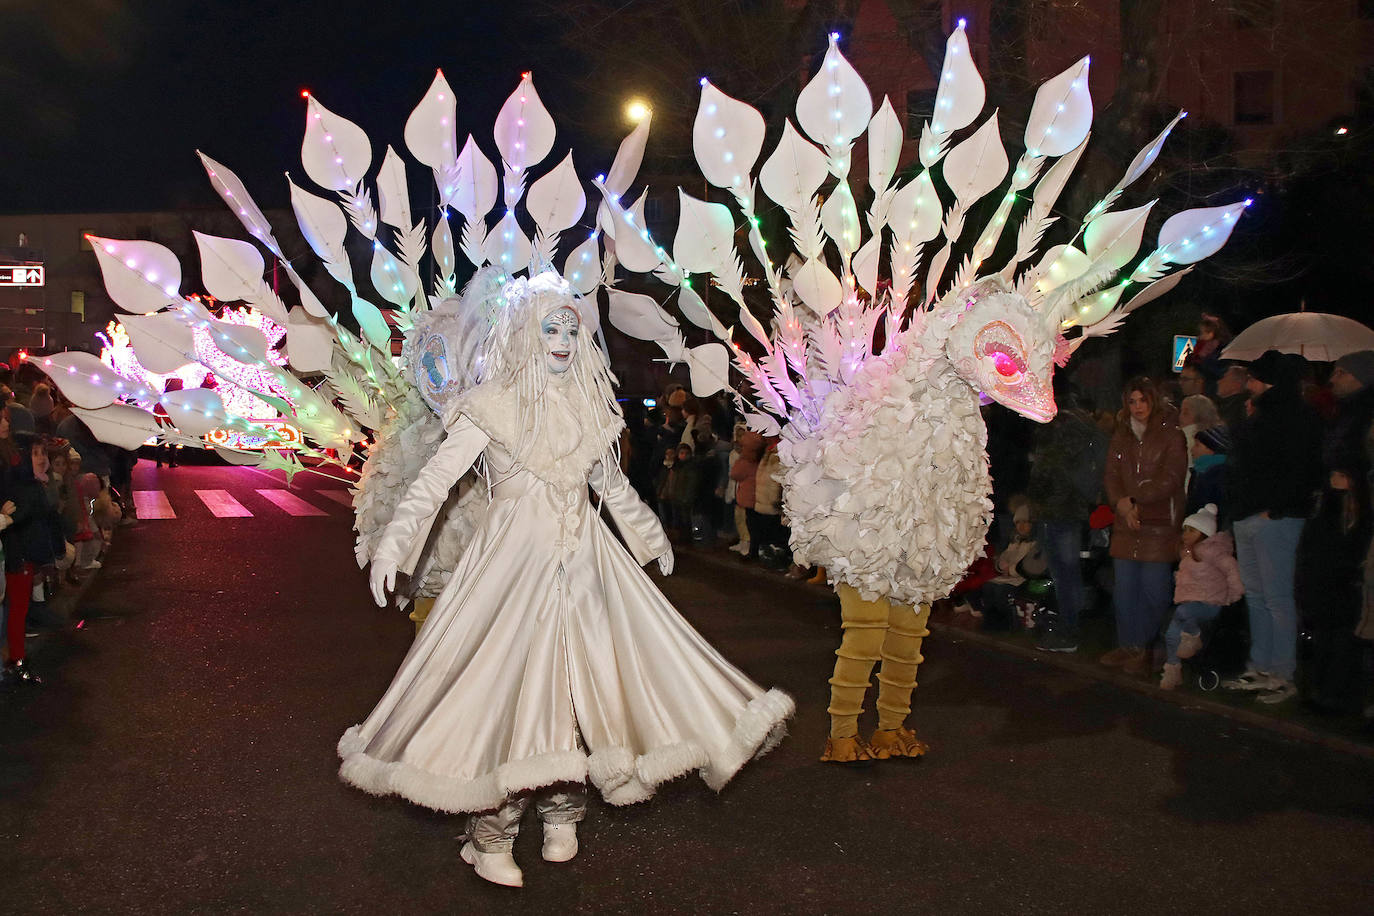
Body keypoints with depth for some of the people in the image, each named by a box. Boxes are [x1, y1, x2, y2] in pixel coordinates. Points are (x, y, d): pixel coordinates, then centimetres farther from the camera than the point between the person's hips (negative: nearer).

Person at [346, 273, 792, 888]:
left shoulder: (587, 404, 12)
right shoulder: (494, 404, -5)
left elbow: (611, 481, 25)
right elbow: (438, 476, -12)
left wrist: (651, 536, 35)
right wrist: (393, 543, -25)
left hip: (584, 560, 5)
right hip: (516, 558, -5)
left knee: (578, 679, 3)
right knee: (506, 681, -7)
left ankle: (560, 813, 18)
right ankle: (491, 837, 2)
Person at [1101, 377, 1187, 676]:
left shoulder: (1171, 434, -1)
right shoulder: (1121, 436, 15)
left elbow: (1170, 479, -9)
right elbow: (1111, 475, 10)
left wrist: (1134, 499, -10)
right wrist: (1121, 504, -8)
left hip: (1160, 524, -5)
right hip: (1126, 524, 5)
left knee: (1153, 590, -5)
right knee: (1124, 589, 4)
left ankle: (1143, 649, 4)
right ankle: (1127, 646, 13)